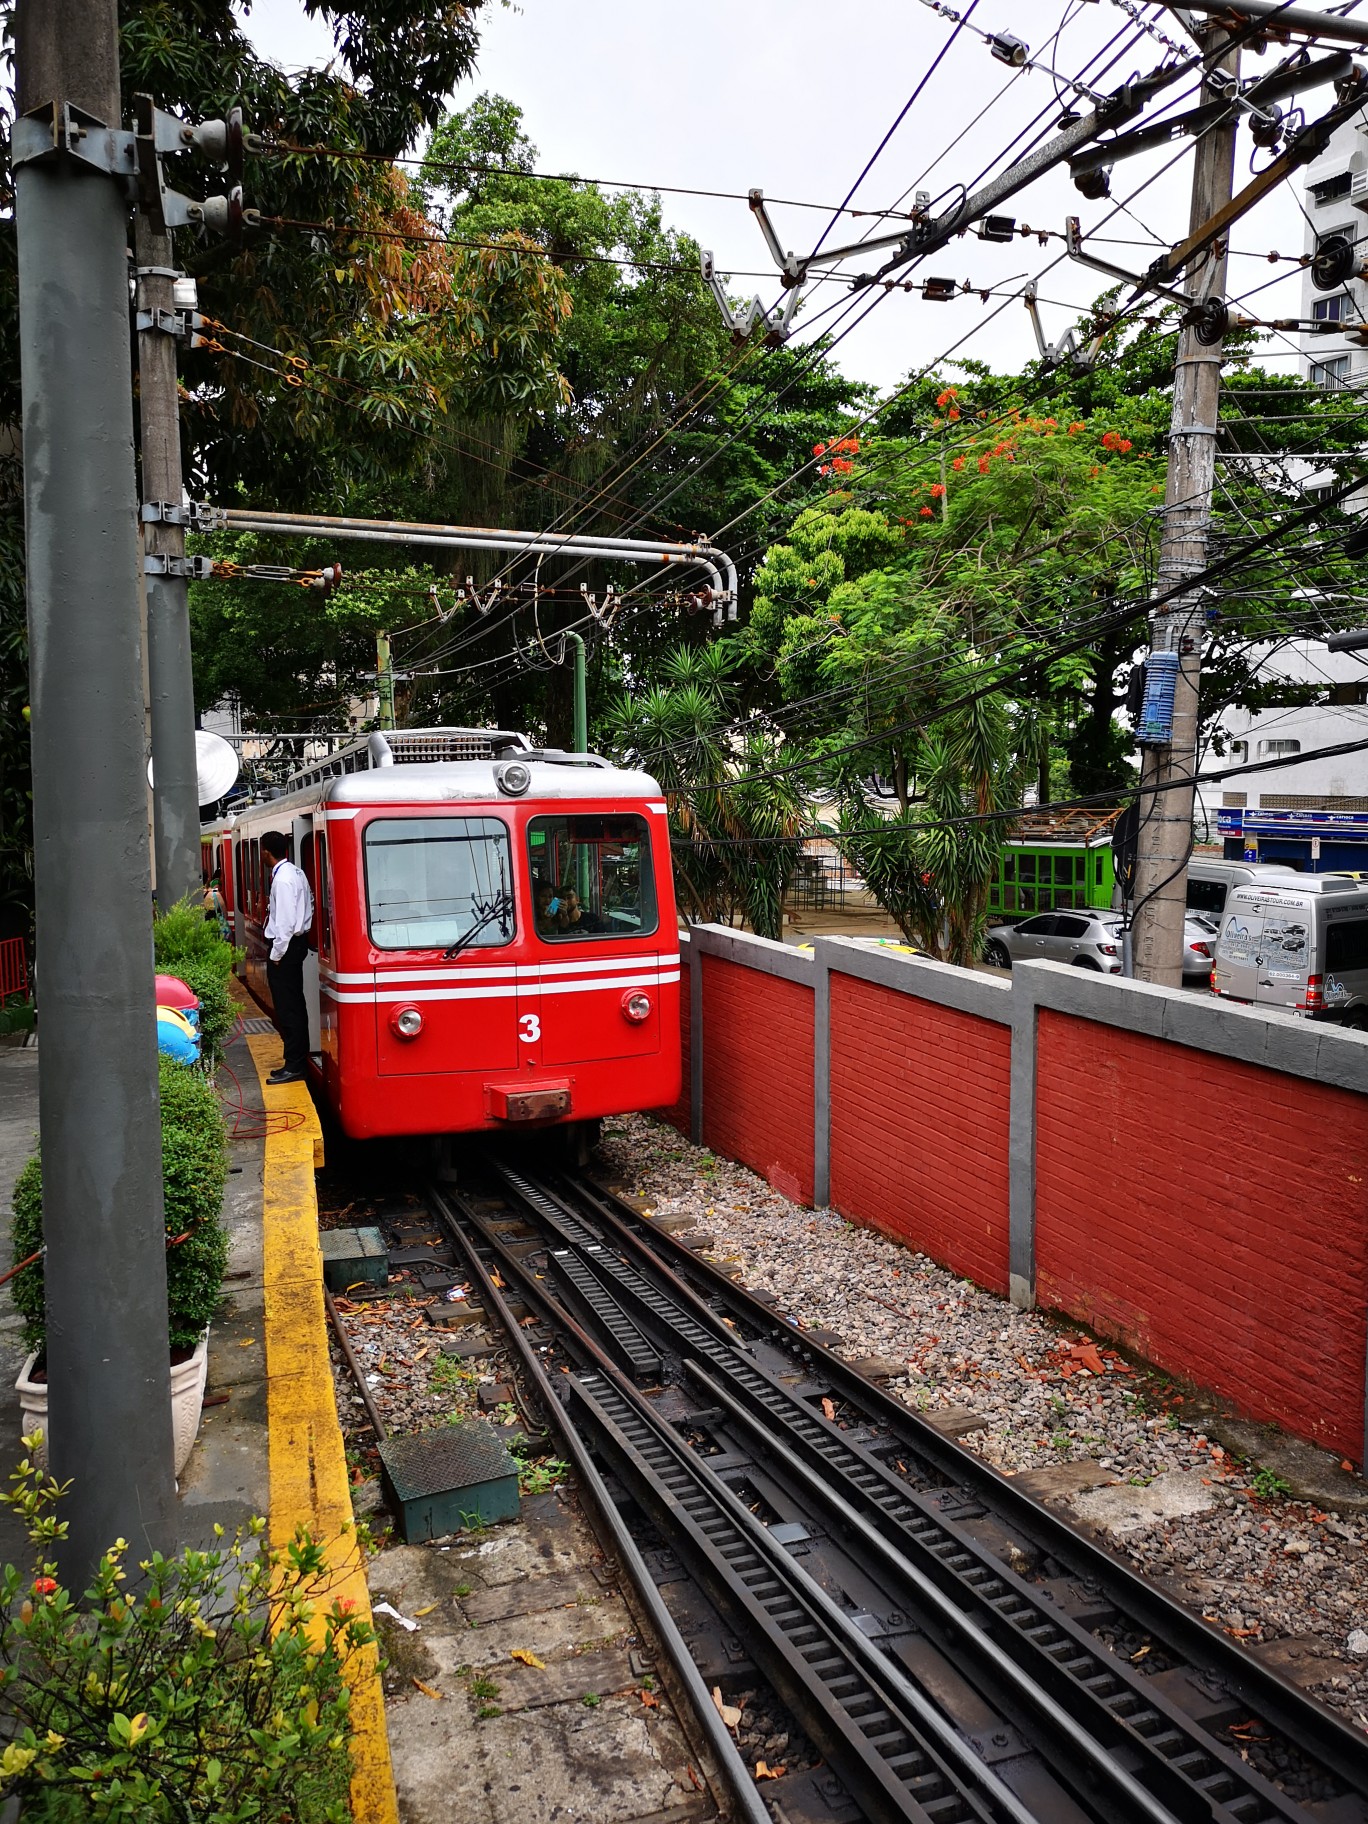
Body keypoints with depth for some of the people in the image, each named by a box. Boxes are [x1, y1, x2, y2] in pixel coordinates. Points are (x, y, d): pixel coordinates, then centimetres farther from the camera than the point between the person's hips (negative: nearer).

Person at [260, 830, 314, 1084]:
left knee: (286, 1008, -6)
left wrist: (276, 954, -16)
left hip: (285, 946, -10)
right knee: (295, 1005, 15)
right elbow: (309, 903, 16)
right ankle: (299, 1060, 23)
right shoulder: (297, 872, 10)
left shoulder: (283, 879, -19)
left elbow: (285, 922, -22)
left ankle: (294, 1066, -2)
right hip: (298, 941, 10)